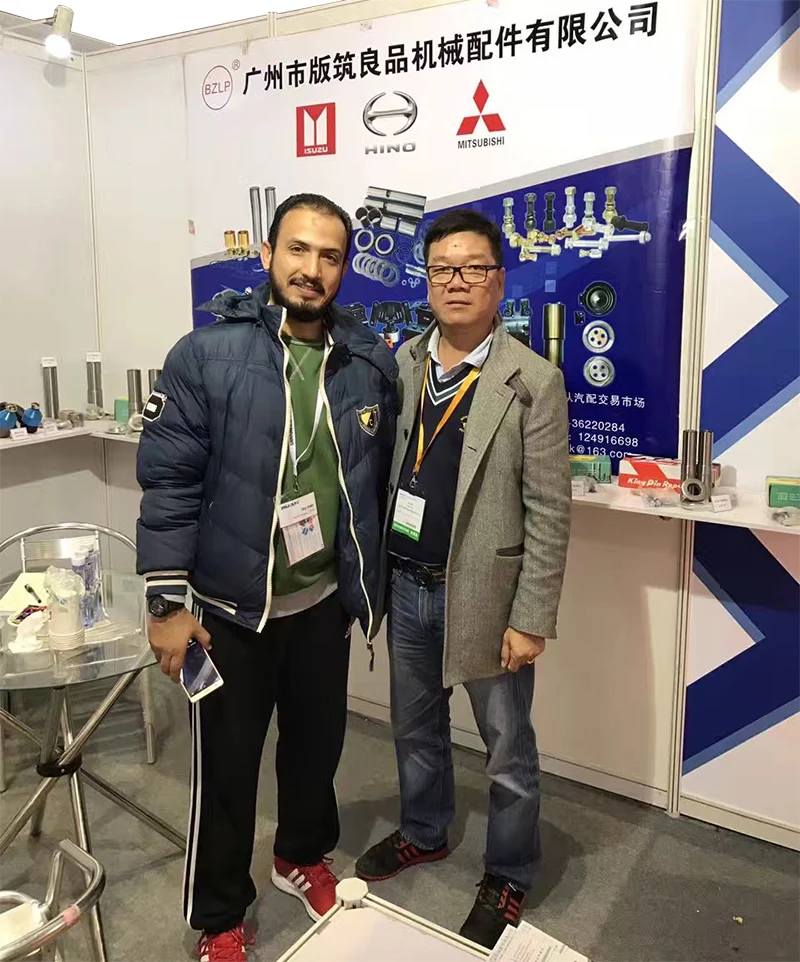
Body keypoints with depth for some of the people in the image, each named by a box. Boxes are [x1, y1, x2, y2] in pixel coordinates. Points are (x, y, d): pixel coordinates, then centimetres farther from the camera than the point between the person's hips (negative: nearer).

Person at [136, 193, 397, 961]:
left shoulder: (371, 363, -2)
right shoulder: (207, 354, -13)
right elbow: (168, 481, -12)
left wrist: (371, 581, 12)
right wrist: (167, 602, -12)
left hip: (323, 600, 4)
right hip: (230, 605, -3)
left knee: (317, 742, 22)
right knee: (226, 764, 12)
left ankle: (302, 857, 51)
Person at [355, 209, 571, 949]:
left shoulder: (533, 381, -12)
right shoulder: (402, 363, 2)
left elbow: (550, 514, -13)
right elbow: (385, 470, 7)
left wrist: (531, 619, -14)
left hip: (484, 593, -5)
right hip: (407, 584, 5)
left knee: (508, 749, 12)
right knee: (415, 727, 23)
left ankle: (508, 879, 35)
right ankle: (424, 834, 48)